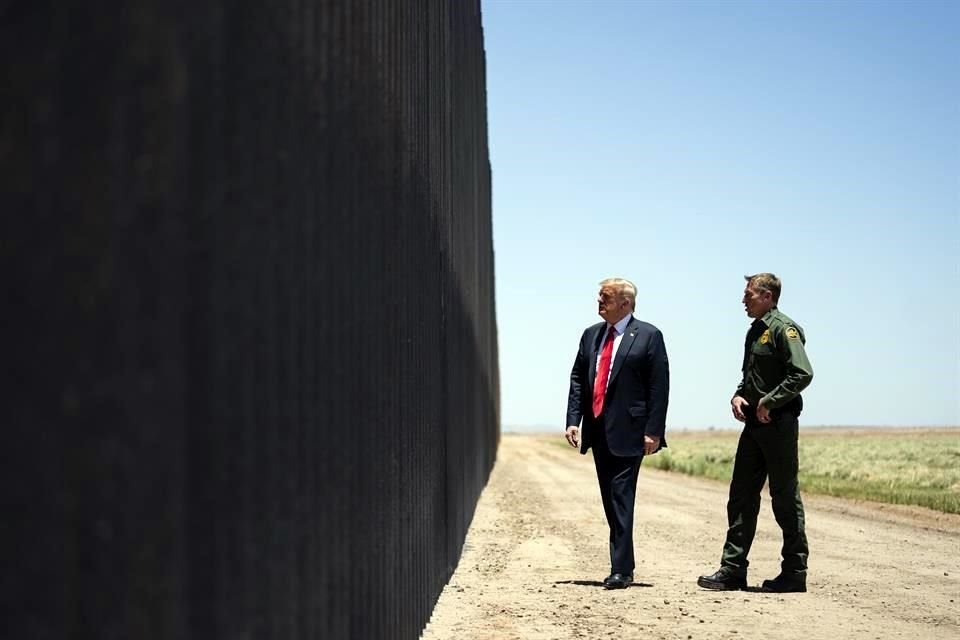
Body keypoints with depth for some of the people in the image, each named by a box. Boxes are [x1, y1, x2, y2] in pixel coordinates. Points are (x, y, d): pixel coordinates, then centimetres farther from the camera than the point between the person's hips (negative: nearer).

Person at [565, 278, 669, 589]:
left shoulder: (648, 336, -4)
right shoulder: (591, 335, 13)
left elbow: (659, 387, -8)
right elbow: (577, 379, 13)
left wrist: (653, 431, -13)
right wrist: (573, 420, 2)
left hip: (628, 431, -6)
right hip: (598, 430, 6)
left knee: (621, 497, -10)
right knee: (610, 500, 10)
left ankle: (620, 570, -9)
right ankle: (624, 564, 19)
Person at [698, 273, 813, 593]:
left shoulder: (784, 328, -11)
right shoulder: (755, 331, 17)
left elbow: (803, 374, -21)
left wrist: (768, 402, -18)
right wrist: (737, 396, 7)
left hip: (778, 423, -9)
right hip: (754, 423, 9)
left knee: (785, 498, -2)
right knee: (741, 496, 8)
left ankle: (795, 572, 6)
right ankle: (733, 569, 12)